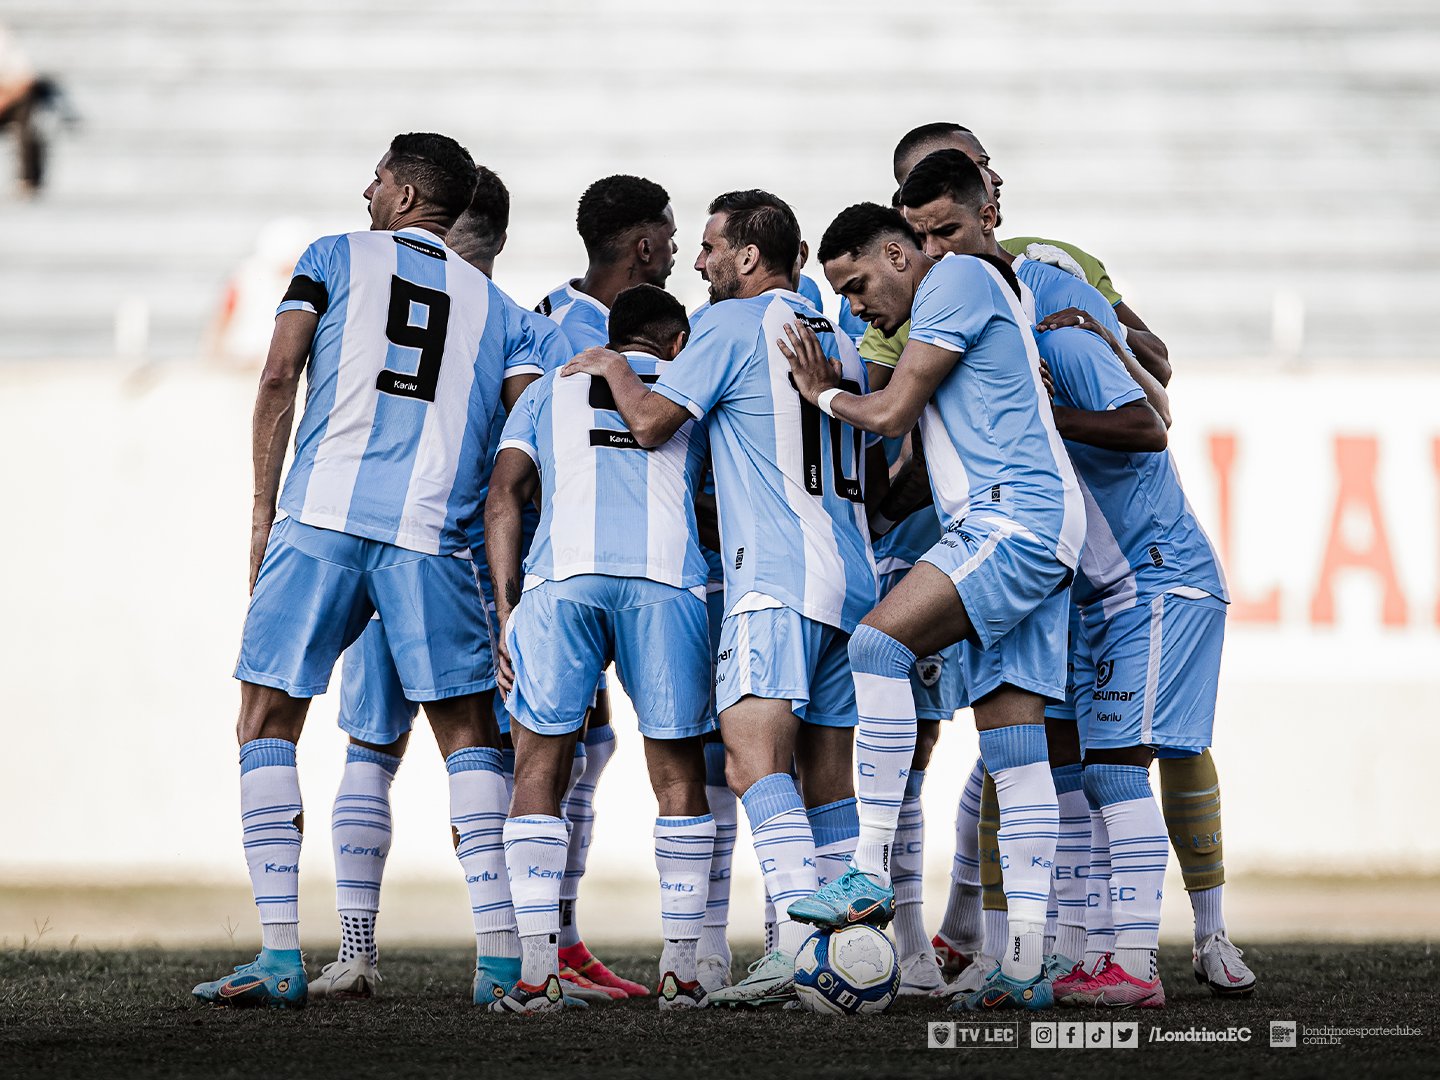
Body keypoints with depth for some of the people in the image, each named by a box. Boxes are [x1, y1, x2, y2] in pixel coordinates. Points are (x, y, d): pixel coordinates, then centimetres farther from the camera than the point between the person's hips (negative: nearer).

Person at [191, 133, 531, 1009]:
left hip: (321, 513, -2)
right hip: (432, 534, 2)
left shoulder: (333, 259, 13)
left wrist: (264, 516, 7)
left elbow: (280, 379, 2)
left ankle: (282, 955, -5)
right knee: (469, 735, 9)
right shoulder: (494, 305, 19)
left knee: (268, 722, 5)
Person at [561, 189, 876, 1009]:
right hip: (852, 574, 8)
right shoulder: (840, 342, 20)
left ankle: (802, 946, -30)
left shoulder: (733, 325, -2)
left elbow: (651, 421, -3)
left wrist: (612, 367, 15)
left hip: (777, 579, -8)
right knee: (827, 775, 8)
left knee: (755, 760, -16)